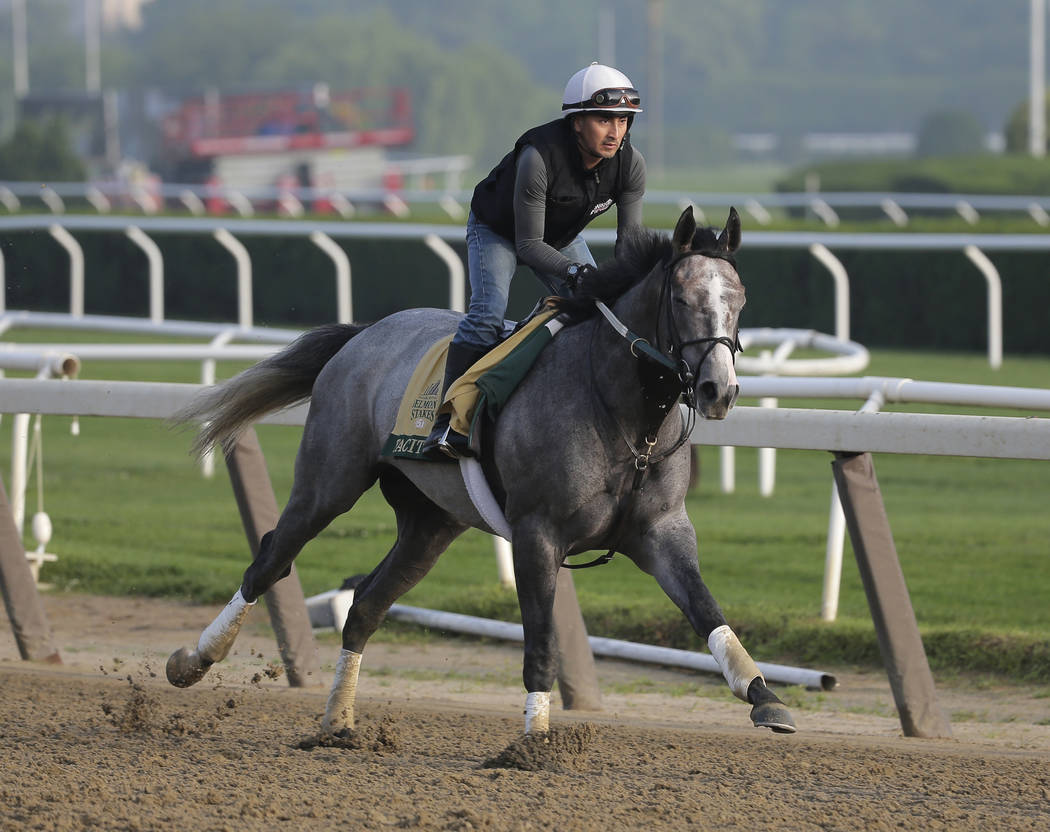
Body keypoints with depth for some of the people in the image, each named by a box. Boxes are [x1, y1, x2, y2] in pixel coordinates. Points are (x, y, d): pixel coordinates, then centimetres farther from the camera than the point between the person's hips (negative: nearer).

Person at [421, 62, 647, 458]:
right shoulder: (539, 157, -40)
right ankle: (448, 423, -25)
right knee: (488, 311, -24)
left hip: (562, 237, 6)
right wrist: (573, 271, -49)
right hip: (498, 229, -6)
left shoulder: (630, 164, -24)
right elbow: (528, 245, -34)